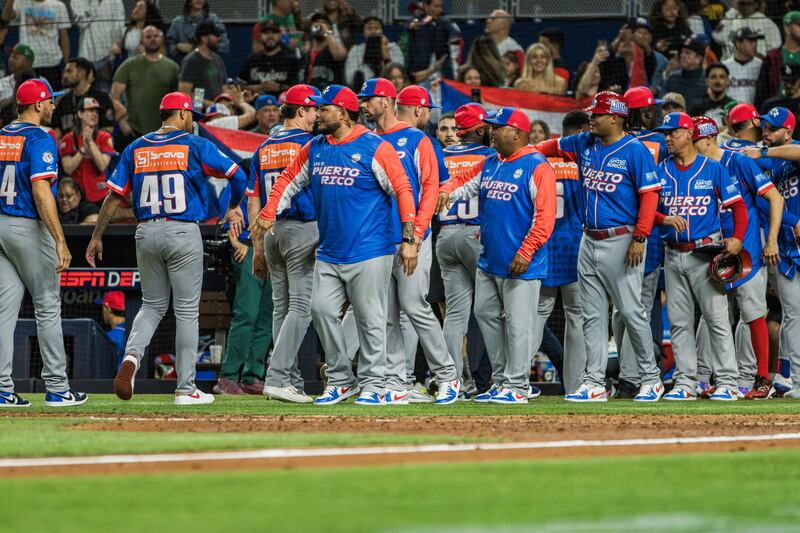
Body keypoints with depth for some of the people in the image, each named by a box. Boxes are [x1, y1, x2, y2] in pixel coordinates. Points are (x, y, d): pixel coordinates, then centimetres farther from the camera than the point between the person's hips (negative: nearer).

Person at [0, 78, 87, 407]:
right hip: (29, 229, -7)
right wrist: (60, 242, -24)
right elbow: (41, 192, -22)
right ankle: (56, 389, 5)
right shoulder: (39, 139, -13)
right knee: (48, 306, 2)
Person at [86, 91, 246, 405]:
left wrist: (96, 237, 10)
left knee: (152, 305, 17)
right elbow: (237, 175, -5)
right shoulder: (194, 146, -3)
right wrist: (233, 208, 14)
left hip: (146, 234, 4)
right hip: (183, 233, -4)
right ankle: (186, 389, 5)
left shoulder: (136, 149, 7)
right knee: (186, 310, 4)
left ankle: (131, 356, -12)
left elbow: (115, 194, 5)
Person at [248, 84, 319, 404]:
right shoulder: (309, 144, -6)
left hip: (271, 232, 7)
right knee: (301, 306, -9)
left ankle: (290, 381, 11)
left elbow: (254, 202, 13)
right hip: (303, 231, -7)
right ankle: (277, 377, -19)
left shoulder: (264, 149, 13)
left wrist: (258, 248, 16)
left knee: (281, 306, 10)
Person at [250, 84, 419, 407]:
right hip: (328, 253, 6)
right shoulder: (315, 148, 11)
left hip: (369, 251, -6)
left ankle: (373, 385, 7)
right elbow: (288, 180, 19)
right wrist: (268, 214, 2)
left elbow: (402, 189, -9)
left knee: (369, 319, -2)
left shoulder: (374, 147, -8)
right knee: (322, 310, 0)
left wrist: (408, 240, -14)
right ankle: (341, 380, 11)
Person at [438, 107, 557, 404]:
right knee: (485, 315, 11)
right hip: (488, 262, 9)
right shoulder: (490, 165, 14)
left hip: (520, 265, -9)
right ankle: (500, 381, 20)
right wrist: (446, 191, -3)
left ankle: (516, 386, 0)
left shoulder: (536, 167, -11)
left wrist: (526, 252, -22)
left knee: (517, 323, -6)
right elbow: (463, 182, 23)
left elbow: (545, 216, -16)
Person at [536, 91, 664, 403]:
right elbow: (553, 146, 28)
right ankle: (594, 383, 7)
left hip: (620, 242, -7)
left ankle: (651, 379, 6)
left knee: (631, 312, -5)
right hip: (590, 241, 7)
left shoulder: (635, 151, -10)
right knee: (592, 316, 6)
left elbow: (649, 195, -13)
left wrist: (640, 238, -19)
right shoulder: (585, 144, 11)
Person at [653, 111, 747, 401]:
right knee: (678, 322, 5)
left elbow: (738, 205, -1)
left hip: (705, 254, -4)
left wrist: (737, 238, -15)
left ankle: (727, 382, -6)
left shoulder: (712, 169, 1)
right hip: (673, 255, 4)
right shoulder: (661, 171, 10)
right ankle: (685, 383, 9)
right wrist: (666, 219, -16)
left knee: (717, 319, -8)